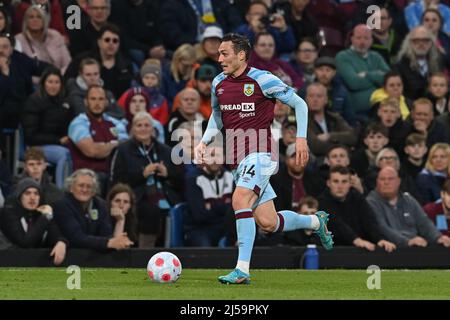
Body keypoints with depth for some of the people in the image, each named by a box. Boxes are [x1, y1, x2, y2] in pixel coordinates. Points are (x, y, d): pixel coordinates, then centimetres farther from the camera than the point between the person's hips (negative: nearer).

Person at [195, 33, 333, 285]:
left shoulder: (262, 80, -9)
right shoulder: (218, 84, 10)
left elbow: (299, 104, -1)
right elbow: (217, 116, 27)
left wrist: (301, 138, -9)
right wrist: (205, 141, 11)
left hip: (260, 154, -7)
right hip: (238, 159, 7)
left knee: (240, 200, -27)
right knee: (267, 223, 5)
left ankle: (242, 270, -28)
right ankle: (316, 222, 33)